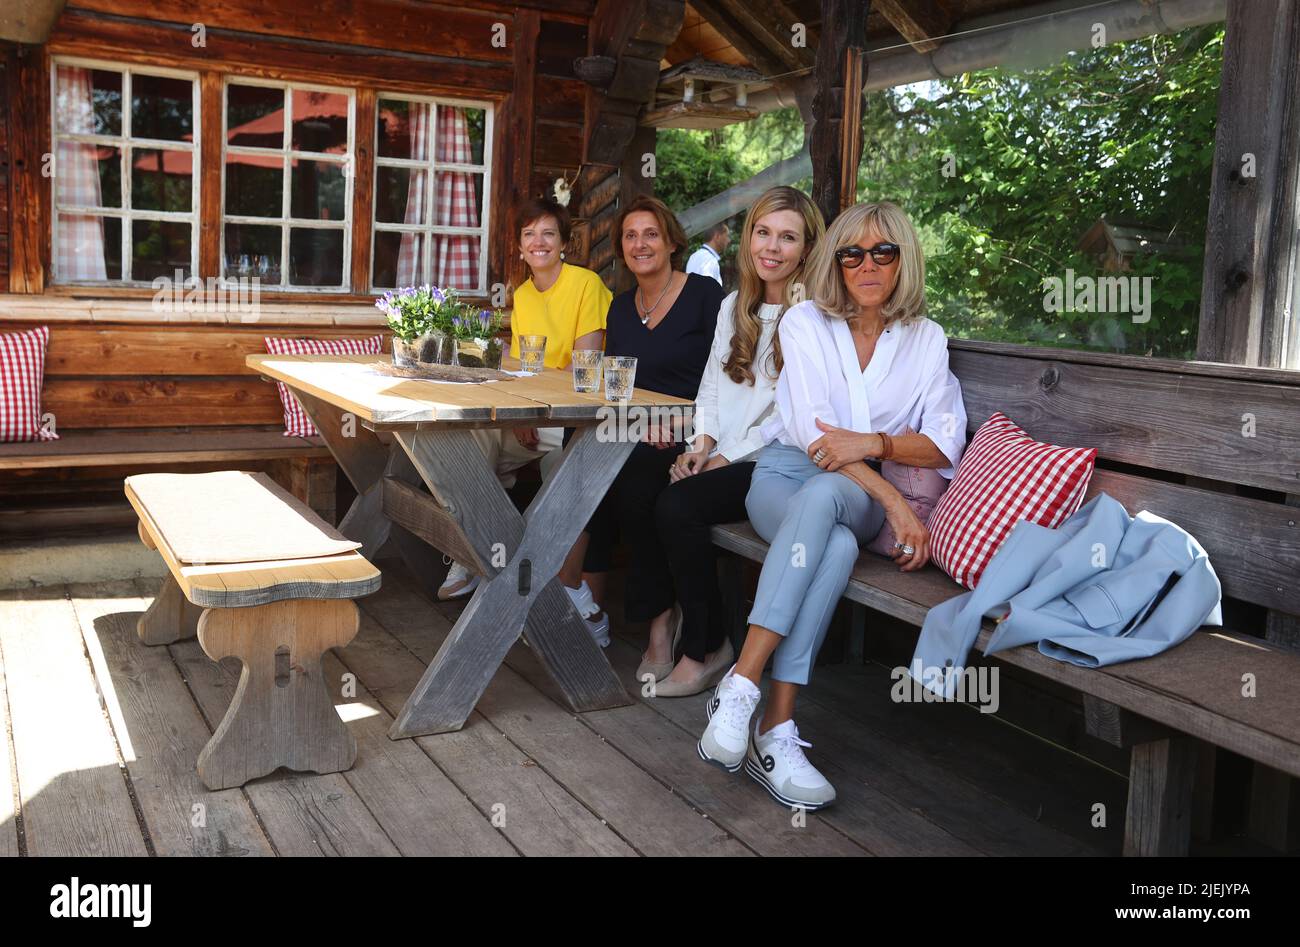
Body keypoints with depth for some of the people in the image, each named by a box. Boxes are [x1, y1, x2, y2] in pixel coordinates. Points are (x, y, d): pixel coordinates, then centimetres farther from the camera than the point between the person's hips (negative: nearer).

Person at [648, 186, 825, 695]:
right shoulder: (734, 305, 19)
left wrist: (729, 455, -13)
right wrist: (702, 442, 0)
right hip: (719, 456, 6)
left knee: (678, 505, -28)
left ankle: (707, 649, -10)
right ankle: (659, 630, -11)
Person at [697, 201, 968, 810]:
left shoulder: (926, 339, 9)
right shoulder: (805, 322, 1)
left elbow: (945, 444, 3)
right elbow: (809, 429, -12)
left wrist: (874, 444, -18)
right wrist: (893, 501, -22)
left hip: (862, 493, 1)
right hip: (785, 473, -1)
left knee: (821, 497, -38)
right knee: (836, 545, -37)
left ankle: (743, 685, -41)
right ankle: (776, 730, -39)